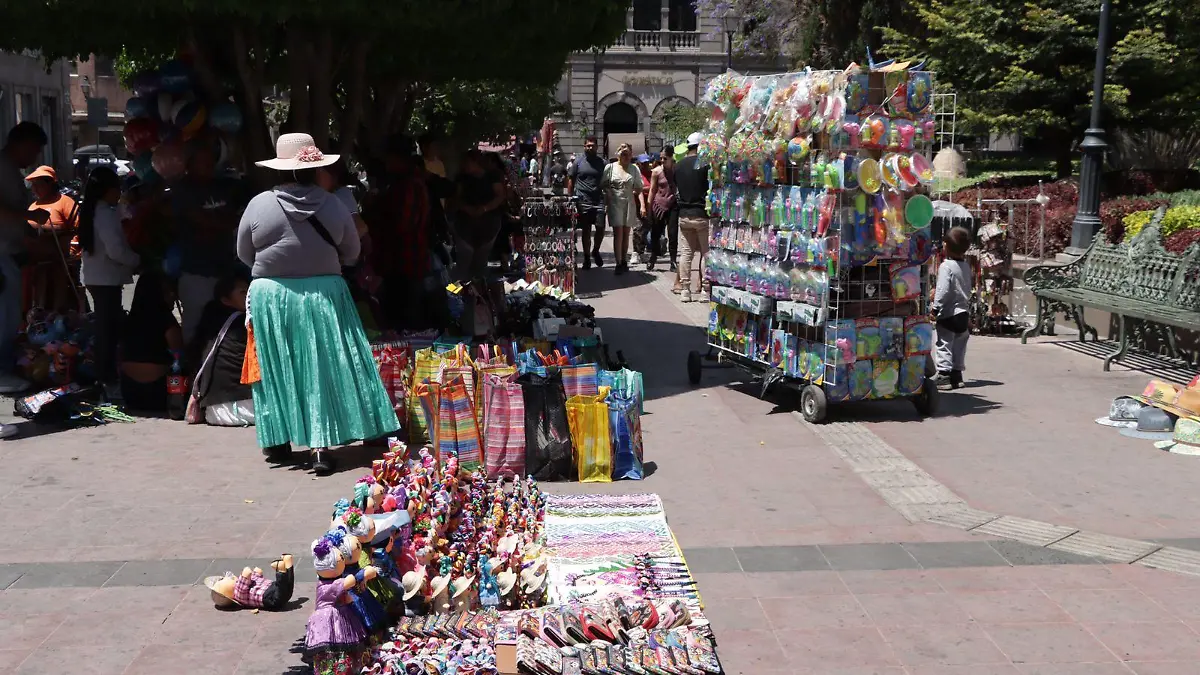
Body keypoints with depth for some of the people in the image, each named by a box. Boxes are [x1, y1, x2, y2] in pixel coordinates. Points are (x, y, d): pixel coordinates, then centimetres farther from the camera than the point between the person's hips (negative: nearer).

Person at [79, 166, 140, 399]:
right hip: (106, 278, -9)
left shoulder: (92, 211, 12)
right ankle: (109, 381, -1)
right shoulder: (107, 213, -17)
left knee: (105, 327, 15)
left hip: (95, 276, 9)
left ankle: (104, 376, 21)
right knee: (109, 329, -5)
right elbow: (115, 250, -23)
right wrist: (138, 260, -8)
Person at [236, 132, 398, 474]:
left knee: (277, 371, 12)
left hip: (271, 298, 0)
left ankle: (278, 440, 21)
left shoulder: (259, 204, -8)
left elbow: (244, 254, 4)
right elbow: (351, 253, 5)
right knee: (322, 370, 3)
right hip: (324, 295, 0)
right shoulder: (333, 205, -6)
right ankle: (320, 445, -2)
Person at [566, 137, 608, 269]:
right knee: (586, 231, 6)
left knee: (600, 227, -6)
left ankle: (595, 251, 20)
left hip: (599, 200, 1)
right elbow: (570, 180, 6)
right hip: (583, 202, -1)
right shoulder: (578, 162, 3)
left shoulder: (601, 162, 6)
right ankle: (586, 258, 16)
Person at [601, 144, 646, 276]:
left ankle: (623, 261, 18)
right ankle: (619, 264, -9)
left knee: (626, 234, 8)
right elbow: (602, 185, 4)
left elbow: (639, 189, 4)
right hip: (615, 204, -2)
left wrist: (642, 205, -6)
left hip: (629, 203, 2)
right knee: (618, 233, -9)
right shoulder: (610, 167, 1)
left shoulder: (634, 169, 6)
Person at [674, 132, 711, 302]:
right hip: (701, 214, -5)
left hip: (684, 214, 5)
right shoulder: (704, 164, -11)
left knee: (687, 251, 11)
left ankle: (685, 289, 9)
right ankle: (705, 290, 1)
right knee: (706, 252, 2)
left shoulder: (678, 166, 7)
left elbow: (675, 188, 12)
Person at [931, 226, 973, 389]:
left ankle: (944, 372, -12)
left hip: (948, 313, -8)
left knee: (944, 343, -5)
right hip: (963, 313, 8)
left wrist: (935, 307, -18)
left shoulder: (946, 266, -15)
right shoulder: (966, 266, 10)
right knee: (959, 345, 14)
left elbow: (943, 290, -21)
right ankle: (957, 374, 19)